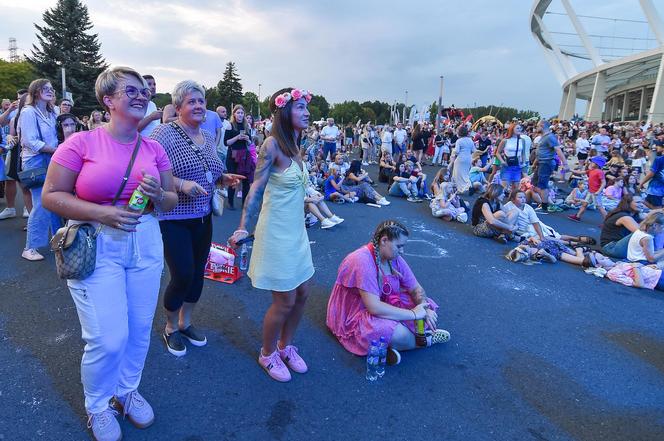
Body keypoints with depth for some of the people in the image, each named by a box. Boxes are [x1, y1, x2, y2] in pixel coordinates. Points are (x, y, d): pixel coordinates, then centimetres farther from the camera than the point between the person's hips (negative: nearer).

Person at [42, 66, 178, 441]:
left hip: (146, 244, 4)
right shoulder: (81, 142, -7)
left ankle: (127, 390, 41)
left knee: (140, 329, 13)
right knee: (108, 338, -2)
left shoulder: (154, 149, 4)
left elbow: (172, 201, 10)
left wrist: (158, 195, -13)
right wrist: (101, 213, -20)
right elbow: (51, 196, -6)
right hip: (96, 247, -4)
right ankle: (98, 404, 29)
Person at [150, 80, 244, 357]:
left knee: (198, 273, 13)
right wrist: (181, 184, -29)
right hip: (173, 219, -7)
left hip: (203, 217, 7)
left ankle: (185, 323, 37)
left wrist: (224, 179, 1)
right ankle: (170, 328, 24)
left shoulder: (209, 137, 10)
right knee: (182, 276, -4)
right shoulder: (165, 132, -13)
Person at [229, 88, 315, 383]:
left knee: (302, 293, 15)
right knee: (285, 302, 2)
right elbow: (256, 188, -21)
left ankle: (285, 346, 37)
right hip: (277, 232, -8)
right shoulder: (272, 143, -17)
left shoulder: (294, 145, 7)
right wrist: (243, 228, -27)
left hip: (297, 230, 8)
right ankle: (267, 354, 28)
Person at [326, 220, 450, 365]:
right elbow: (374, 307, -34)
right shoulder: (362, 261, -28)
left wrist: (425, 310, -17)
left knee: (430, 308, 0)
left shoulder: (394, 258, -4)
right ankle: (426, 339, 0)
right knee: (401, 335, -32)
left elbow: (416, 288, 4)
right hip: (355, 317, -8)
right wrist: (413, 314, -28)